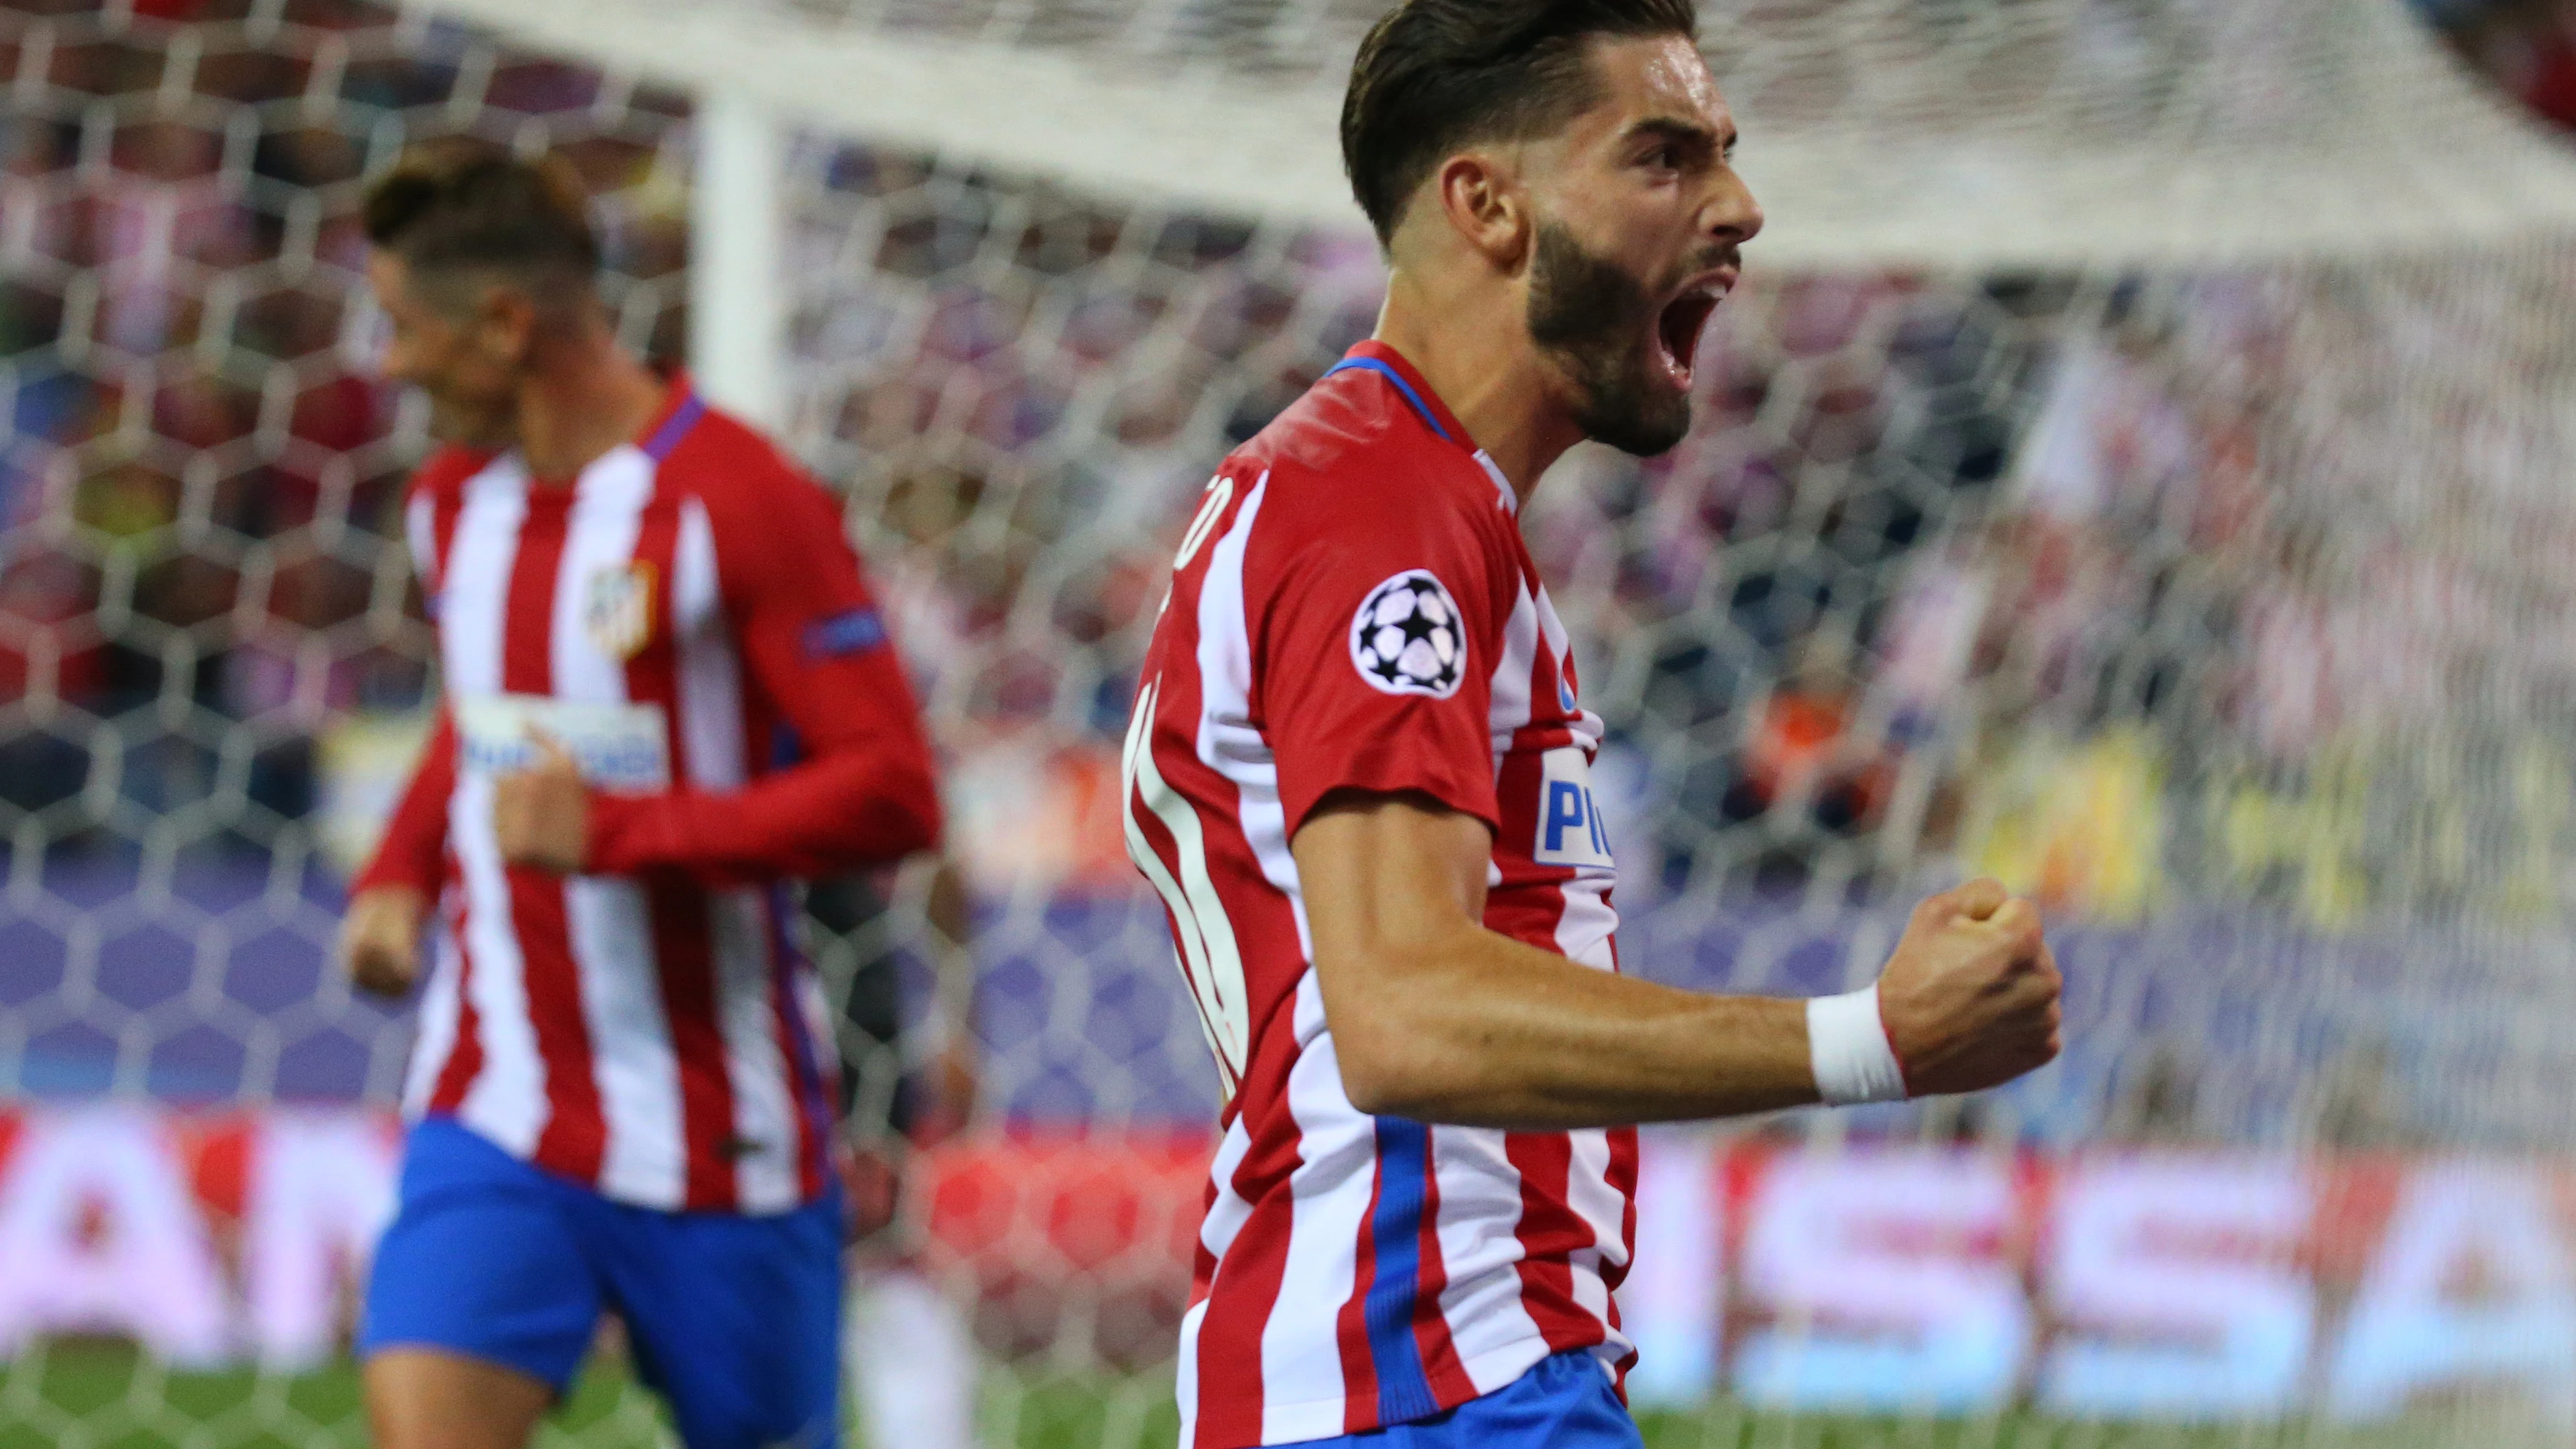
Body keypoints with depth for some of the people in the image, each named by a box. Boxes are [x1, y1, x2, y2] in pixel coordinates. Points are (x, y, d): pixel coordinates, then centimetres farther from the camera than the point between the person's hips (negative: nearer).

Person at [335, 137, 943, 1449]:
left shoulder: (737, 504, -13)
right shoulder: (453, 501, 10)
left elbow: (891, 794, -18)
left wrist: (613, 831, -23)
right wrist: (399, 875, 11)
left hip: (718, 1138, -5)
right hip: (495, 1112, 5)